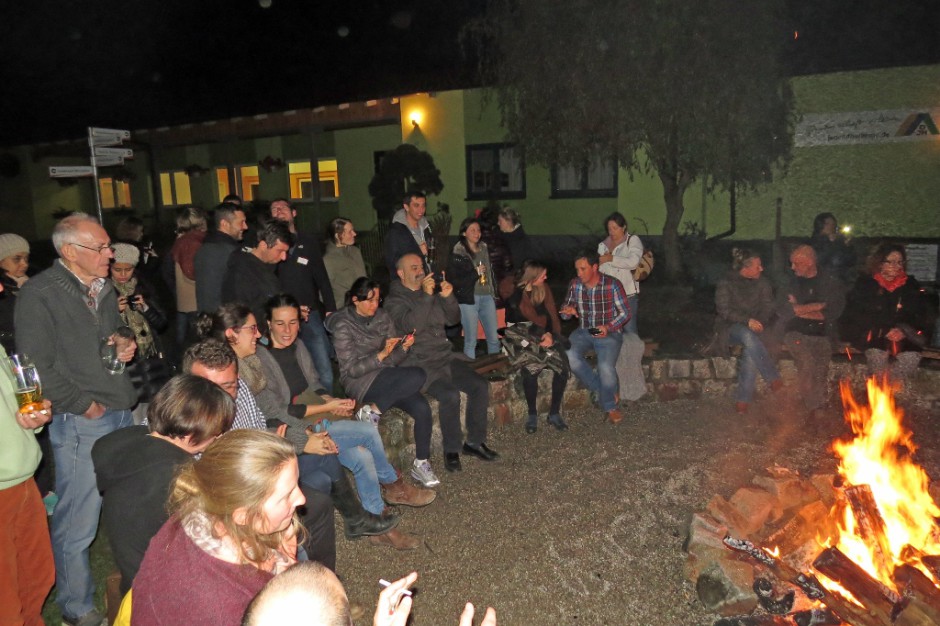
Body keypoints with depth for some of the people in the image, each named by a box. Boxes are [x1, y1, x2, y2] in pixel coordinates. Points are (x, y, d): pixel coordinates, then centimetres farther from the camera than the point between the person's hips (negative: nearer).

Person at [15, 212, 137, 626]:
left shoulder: (104, 289, 13)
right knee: (78, 522, 2)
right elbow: (37, 366, -15)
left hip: (121, 414, 7)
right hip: (79, 424, -7)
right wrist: (82, 404, -13)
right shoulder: (40, 294, -12)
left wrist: (123, 345, 6)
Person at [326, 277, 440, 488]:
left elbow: (394, 360, 10)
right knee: (418, 376, -28)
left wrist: (404, 347, -11)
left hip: (388, 377, 5)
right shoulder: (343, 325, -7)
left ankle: (421, 464, -5)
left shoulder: (383, 316, 8)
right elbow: (351, 369, -12)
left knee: (422, 407, -21)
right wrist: (382, 354, -22)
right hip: (360, 383, -5)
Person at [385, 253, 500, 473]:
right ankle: (451, 450, -8)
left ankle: (474, 442, 5)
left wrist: (448, 297, -5)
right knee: (450, 395, -28)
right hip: (419, 363, -6)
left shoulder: (432, 292, 15)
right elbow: (410, 326, -22)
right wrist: (426, 296, -26)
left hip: (445, 356, 7)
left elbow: (452, 319, 13)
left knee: (480, 386, -10)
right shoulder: (394, 300, -4)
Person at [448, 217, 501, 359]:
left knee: (494, 337, 6)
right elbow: (454, 281, -9)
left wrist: (494, 294, 19)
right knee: (471, 340, -3)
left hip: (487, 297, 5)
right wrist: (475, 273, -16)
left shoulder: (485, 249, 14)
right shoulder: (457, 254, -4)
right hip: (468, 299, -5)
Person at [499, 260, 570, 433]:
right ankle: (532, 415, -11)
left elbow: (551, 315, -1)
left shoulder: (543, 289, 3)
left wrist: (551, 335, -18)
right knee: (530, 369, -32)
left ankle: (554, 413, -8)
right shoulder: (513, 293, -9)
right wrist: (543, 334, -15)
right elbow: (521, 323, -8)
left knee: (563, 365, -23)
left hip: (544, 336, 4)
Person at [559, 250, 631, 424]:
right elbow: (565, 312, 12)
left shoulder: (612, 285, -10)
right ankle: (604, 392, -11)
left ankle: (610, 406, 1)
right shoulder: (575, 284, 2)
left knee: (605, 366, -29)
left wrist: (608, 327, -21)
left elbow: (625, 313, -5)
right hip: (584, 332, 4)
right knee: (568, 355, -27)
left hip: (609, 332, -4)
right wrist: (567, 311, -14)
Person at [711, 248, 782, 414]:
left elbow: (768, 308, 6)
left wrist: (758, 322, -15)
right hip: (732, 328, -2)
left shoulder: (763, 284, 9)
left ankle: (743, 399, -28)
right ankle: (774, 379, -31)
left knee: (751, 352, -32)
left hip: (756, 328, 2)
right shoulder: (726, 284, -1)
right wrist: (747, 320, -24)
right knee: (748, 336, -38)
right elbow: (724, 310, -10)